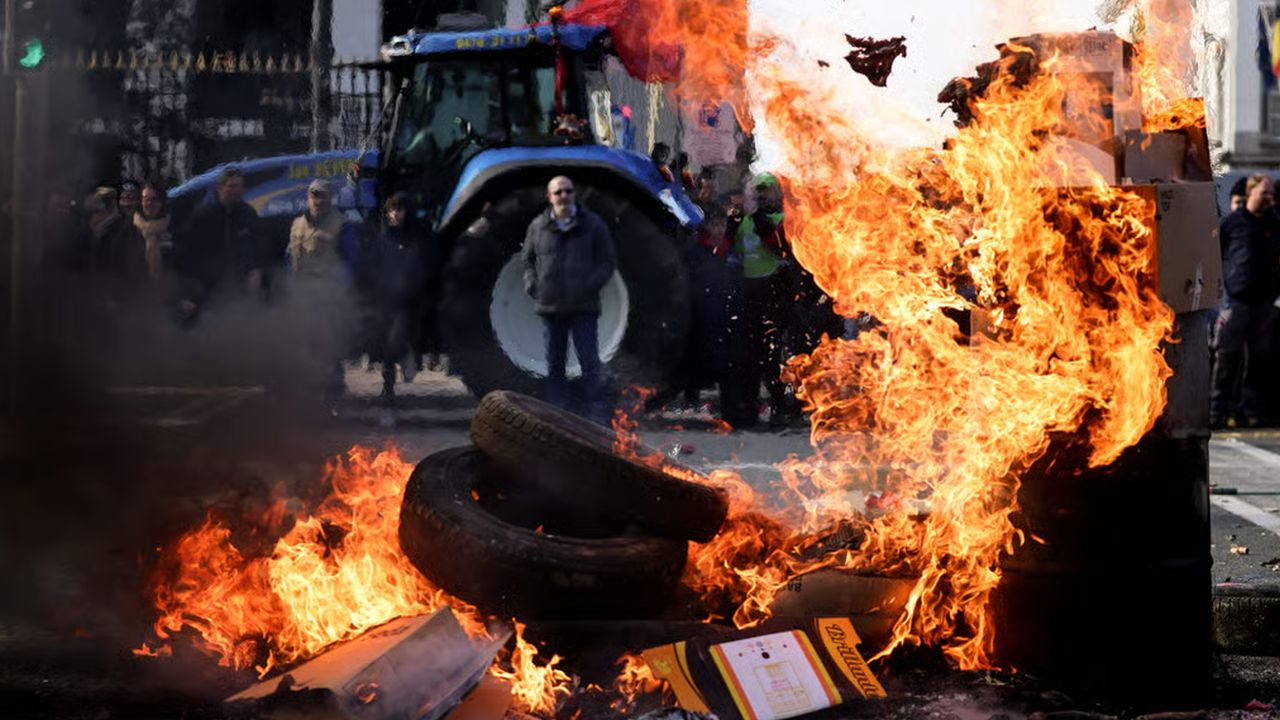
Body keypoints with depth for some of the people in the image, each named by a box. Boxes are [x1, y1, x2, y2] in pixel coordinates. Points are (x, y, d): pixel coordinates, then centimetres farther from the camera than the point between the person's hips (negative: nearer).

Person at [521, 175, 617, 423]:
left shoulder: (593, 224, 2)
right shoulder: (538, 226, 7)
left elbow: (608, 260, 4)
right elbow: (527, 258, 19)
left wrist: (591, 285, -9)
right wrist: (531, 284, 3)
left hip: (583, 307, -2)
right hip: (550, 306, 3)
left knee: (590, 361, -6)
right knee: (554, 363, 8)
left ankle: (598, 416, -4)